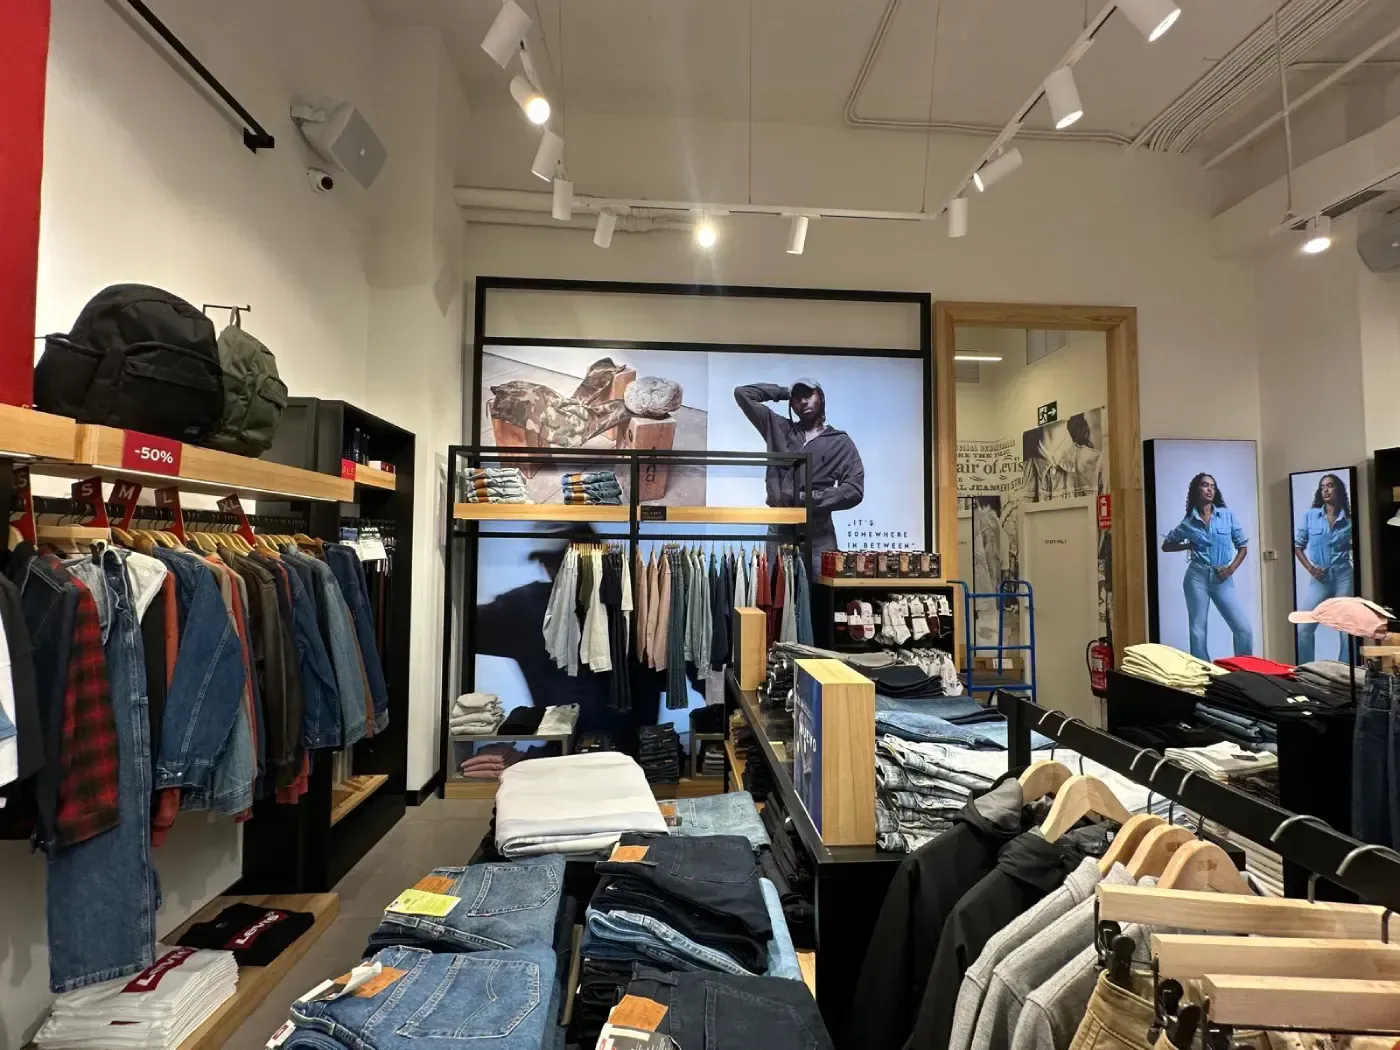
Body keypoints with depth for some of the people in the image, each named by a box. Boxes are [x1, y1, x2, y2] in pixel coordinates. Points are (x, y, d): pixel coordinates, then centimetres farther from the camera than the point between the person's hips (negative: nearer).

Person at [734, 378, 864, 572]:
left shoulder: (840, 442, 8)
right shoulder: (779, 429, 13)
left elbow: (854, 490, -3)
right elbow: (743, 394, 11)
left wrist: (811, 499, -12)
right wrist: (784, 392, 14)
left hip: (818, 536, -1)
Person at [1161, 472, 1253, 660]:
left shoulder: (1227, 515, 3)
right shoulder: (1188, 522, 2)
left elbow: (1243, 546, 7)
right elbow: (1166, 545, 14)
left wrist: (1231, 569, -5)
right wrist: (1189, 545, -2)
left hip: (1222, 579, 1)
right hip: (1197, 577, -1)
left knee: (1244, 628, -5)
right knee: (1197, 631, 2)